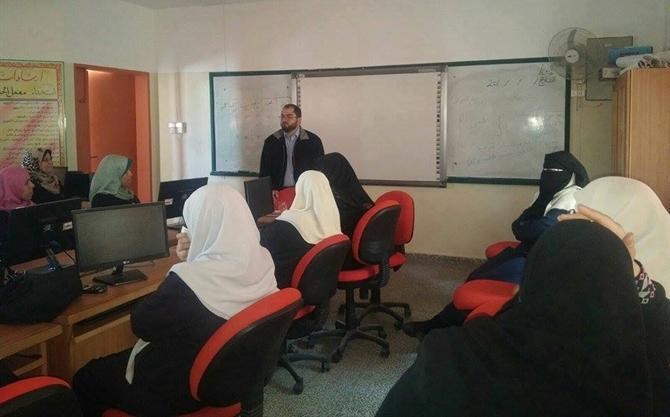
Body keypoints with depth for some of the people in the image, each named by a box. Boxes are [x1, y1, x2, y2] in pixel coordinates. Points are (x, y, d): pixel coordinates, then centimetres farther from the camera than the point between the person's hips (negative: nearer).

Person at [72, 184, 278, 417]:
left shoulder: (188, 279, -32)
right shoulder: (263, 262, -10)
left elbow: (141, 324, -16)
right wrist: (189, 262, 1)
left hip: (179, 389, -8)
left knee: (86, 379, 14)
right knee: (119, 358, 29)